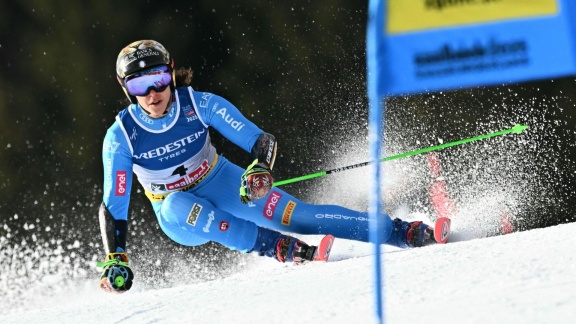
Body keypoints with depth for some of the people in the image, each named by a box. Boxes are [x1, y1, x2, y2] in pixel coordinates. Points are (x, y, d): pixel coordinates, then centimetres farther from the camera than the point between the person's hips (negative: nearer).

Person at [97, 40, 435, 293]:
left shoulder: (200, 104, -21)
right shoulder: (121, 137, -22)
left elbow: (263, 141, -18)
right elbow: (113, 206, -17)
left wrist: (260, 170, -39)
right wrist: (115, 260, -28)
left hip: (225, 186, 1)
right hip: (180, 217, -1)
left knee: (300, 215, -17)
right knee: (177, 205, -37)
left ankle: (402, 233, -15)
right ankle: (276, 246, -37)